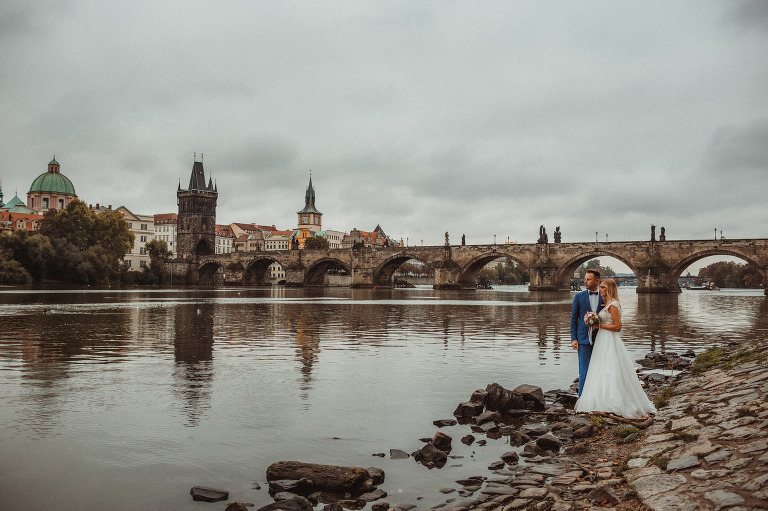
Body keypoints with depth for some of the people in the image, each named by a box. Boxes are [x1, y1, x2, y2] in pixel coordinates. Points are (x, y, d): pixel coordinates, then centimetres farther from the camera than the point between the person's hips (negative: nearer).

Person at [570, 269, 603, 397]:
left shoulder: (604, 298, 5)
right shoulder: (579, 297, 3)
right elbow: (574, 319, 4)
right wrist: (573, 338, -4)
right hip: (584, 339, -1)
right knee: (584, 371, -2)